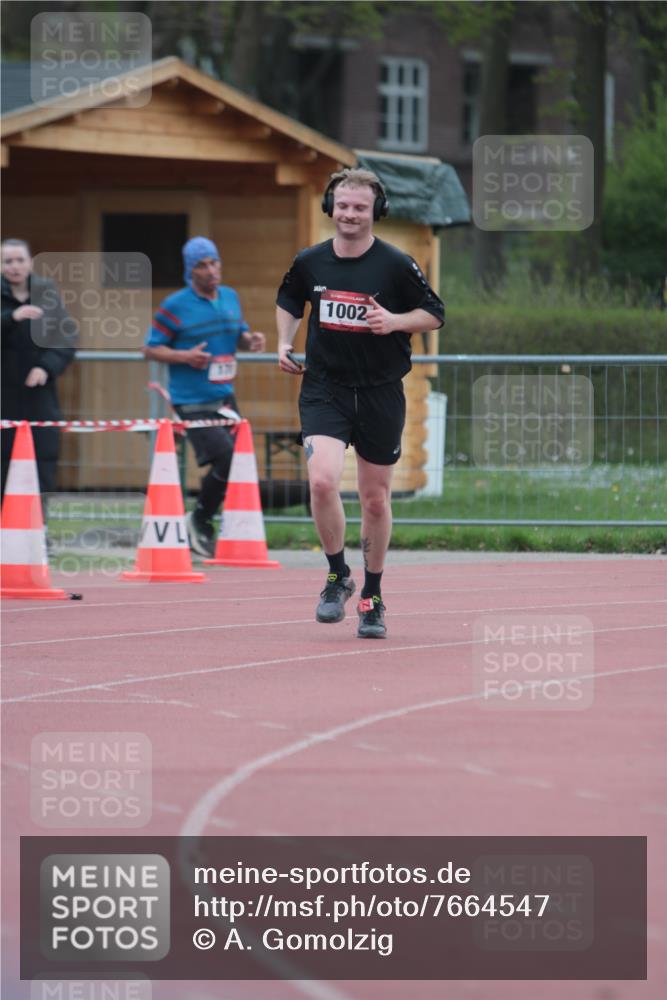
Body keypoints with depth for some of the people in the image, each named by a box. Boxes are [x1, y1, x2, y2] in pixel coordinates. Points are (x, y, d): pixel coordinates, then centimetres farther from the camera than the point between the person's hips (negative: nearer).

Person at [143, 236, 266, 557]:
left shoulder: (230, 298, 9)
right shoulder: (175, 307, -9)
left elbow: (239, 334, 22)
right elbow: (151, 349, -5)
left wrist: (251, 339, -1)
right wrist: (185, 356, -21)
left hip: (225, 398, 7)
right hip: (192, 402, -7)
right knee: (226, 459, -17)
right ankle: (199, 520, 4)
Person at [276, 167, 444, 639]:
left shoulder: (397, 265, -7)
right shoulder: (309, 262, 0)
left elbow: (435, 314, 1)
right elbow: (288, 301, 21)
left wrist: (394, 321, -16)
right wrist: (285, 342, 6)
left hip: (381, 393, -1)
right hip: (323, 388, 1)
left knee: (375, 496, 7)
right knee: (322, 479, -20)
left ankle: (373, 595, 24)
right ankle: (338, 574, 1)